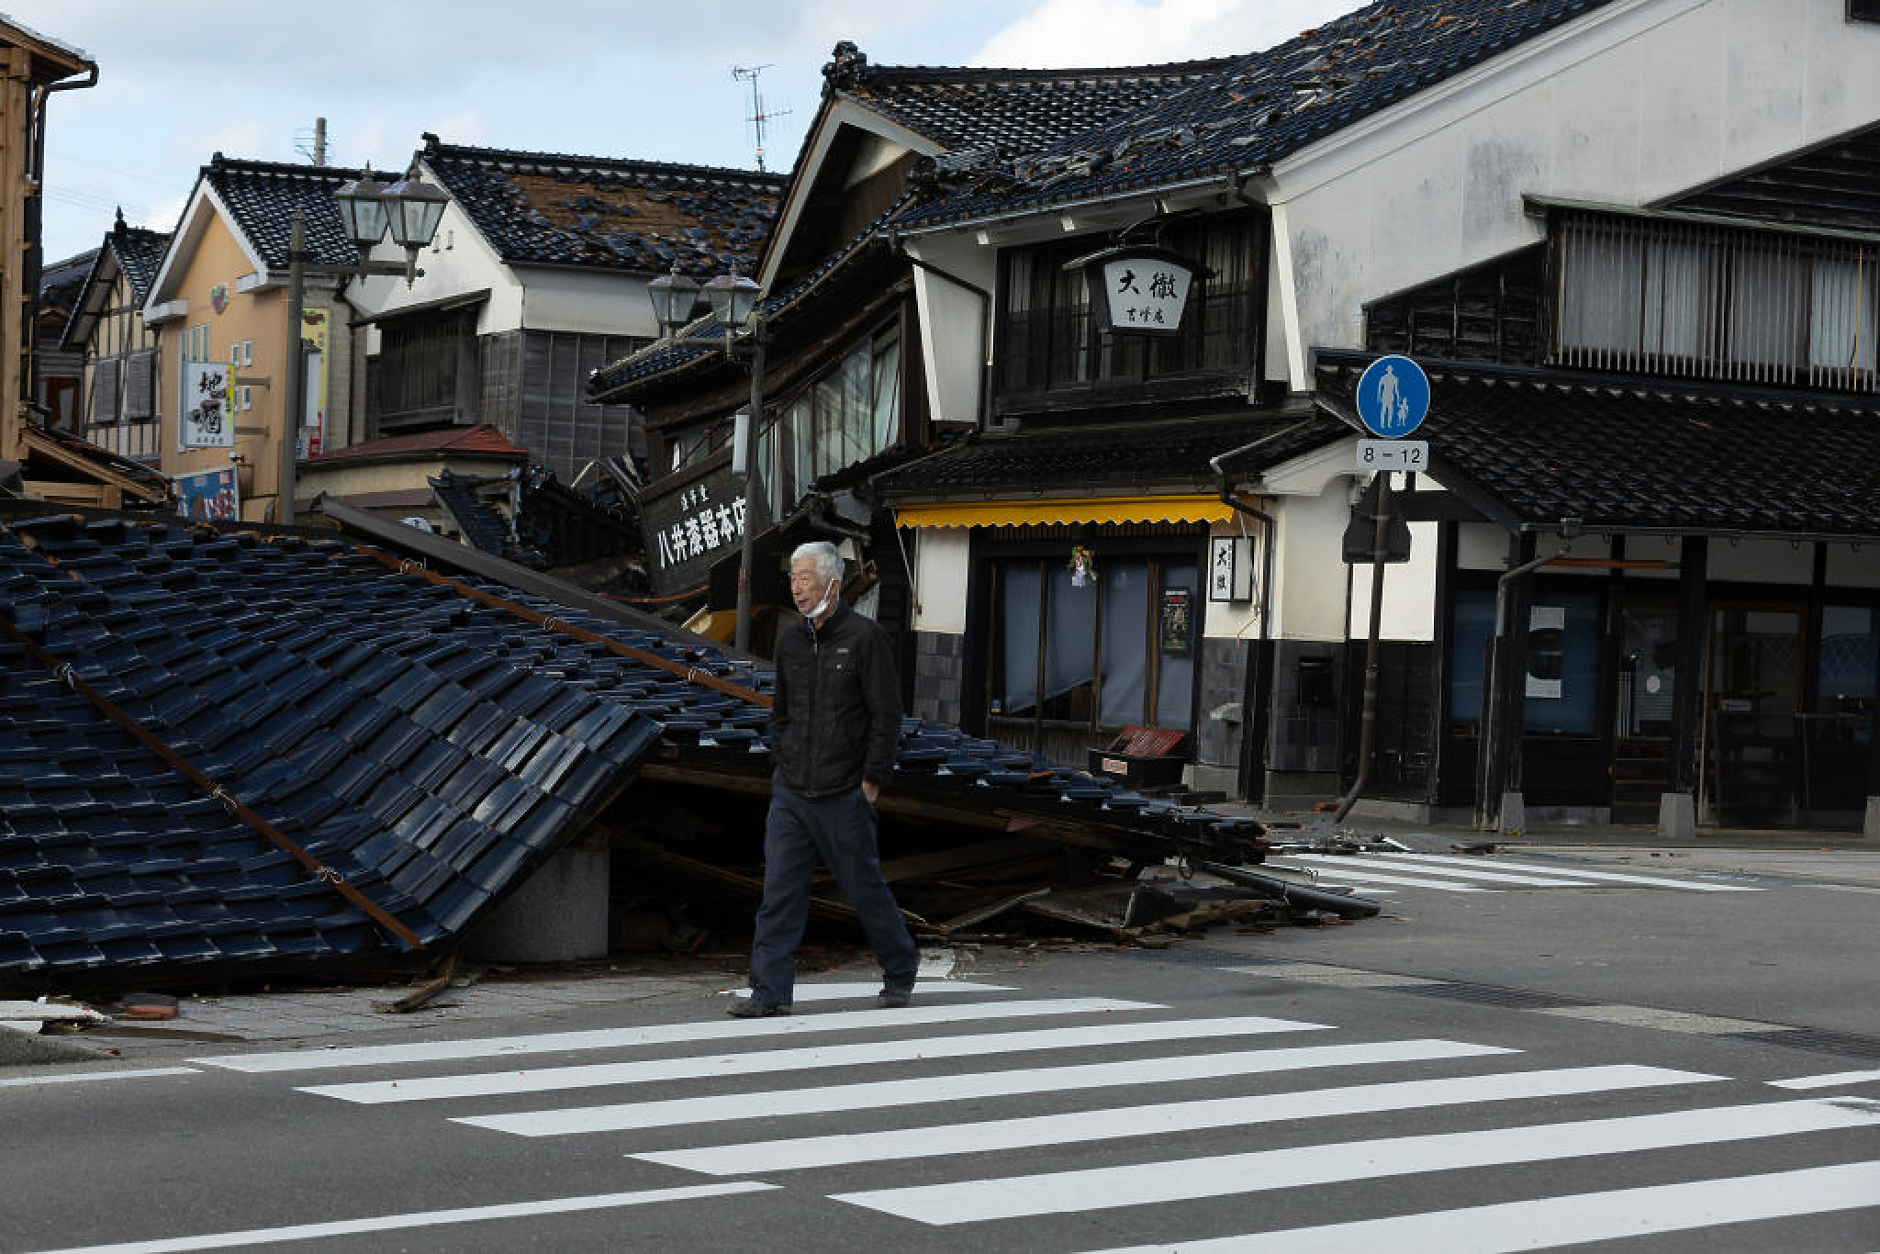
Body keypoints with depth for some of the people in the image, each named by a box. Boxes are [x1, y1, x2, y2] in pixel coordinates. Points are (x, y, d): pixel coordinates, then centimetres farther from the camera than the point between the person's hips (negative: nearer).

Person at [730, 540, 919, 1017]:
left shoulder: (864, 637, -9)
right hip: (790, 794, 5)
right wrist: (781, 767, 11)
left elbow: (886, 715, -9)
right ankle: (770, 991, -1)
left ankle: (900, 971, 26)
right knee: (779, 891, -2)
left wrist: (871, 780, -10)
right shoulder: (790, 640, 10)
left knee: (864, 888, 7)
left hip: (843, 797, -5)